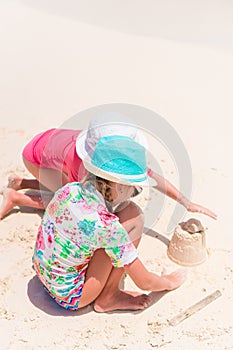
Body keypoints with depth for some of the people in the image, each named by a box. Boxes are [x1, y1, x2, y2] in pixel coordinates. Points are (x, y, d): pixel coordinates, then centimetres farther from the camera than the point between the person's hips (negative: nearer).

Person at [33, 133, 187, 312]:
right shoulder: (106, 225, -30)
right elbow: (145, 282, -17)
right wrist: (170, 281, 5)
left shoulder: (70, 189, -12)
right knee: (133, 217, -14)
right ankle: (108, 298, -2)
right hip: (72, 298, -7)